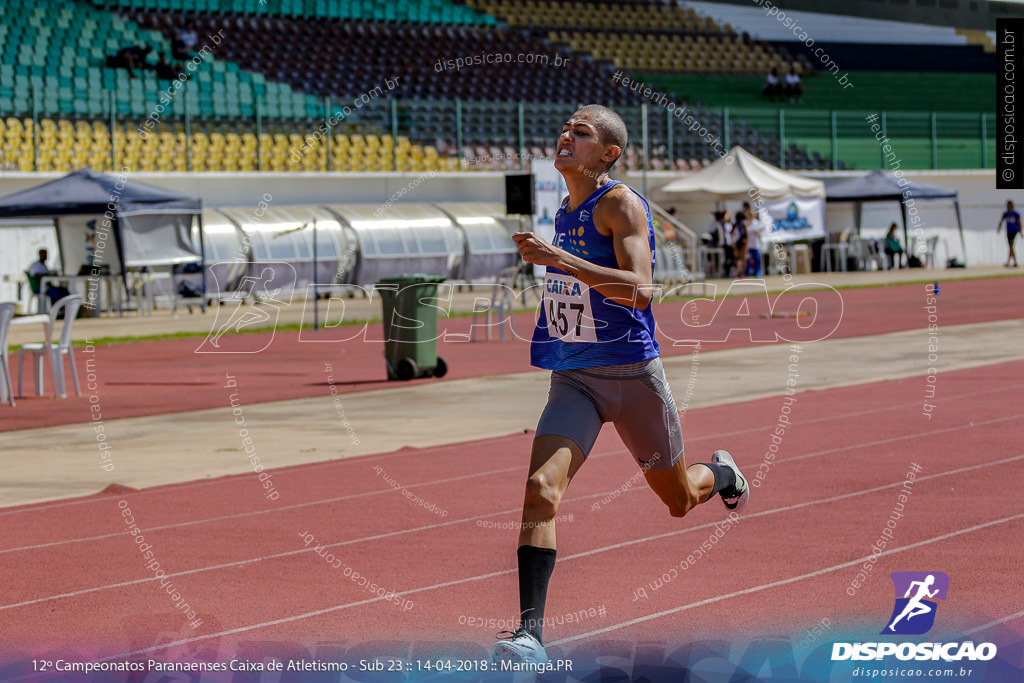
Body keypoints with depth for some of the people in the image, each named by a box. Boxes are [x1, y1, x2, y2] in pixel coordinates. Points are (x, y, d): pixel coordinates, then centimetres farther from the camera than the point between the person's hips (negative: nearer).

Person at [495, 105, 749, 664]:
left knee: (678, 499, 16)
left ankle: (720, 473, 54)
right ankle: (529, 633, -25)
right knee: (541, 488, -20)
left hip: (633, 375, -5)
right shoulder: (564, 212, 9)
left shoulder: (620, 203, -14)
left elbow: (640, 290, -29)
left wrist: (560, 260, -36)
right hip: (572, 380, 5)